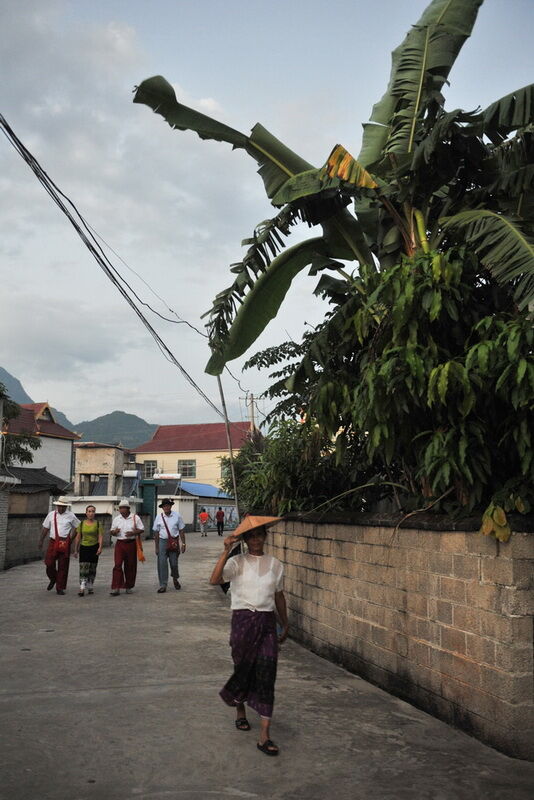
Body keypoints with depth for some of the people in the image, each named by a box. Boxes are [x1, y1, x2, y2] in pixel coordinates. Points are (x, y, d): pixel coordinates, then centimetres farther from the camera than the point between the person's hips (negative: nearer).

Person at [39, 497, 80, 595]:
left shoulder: (70, 516, 4)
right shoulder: (51, 515, 8)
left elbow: (78, 526, 13)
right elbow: (45, 528, 13)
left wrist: (72, 535, 1)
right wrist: (41, 540, 12)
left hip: (65, 544, -1)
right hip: (53, 542, 1)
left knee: (63, 566, 2)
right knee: (49, 563, -6)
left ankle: (60, 588, 12)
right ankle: (53, 579, 25)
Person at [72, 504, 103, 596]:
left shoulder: (98, 524, 1)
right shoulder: (82, 523, 5)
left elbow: (100, 536, -6)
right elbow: (78, 537, 8)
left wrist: (100, 547, -20)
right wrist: (75, 550, 7)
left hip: (94, 547, 0)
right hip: (84, 547, 0)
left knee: (92, 569, 7)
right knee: (83, 567, -12)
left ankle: (90, 587, 21)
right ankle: (82, 588, -15)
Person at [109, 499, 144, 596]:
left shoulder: (135, 517, 0)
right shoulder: (116, 519, 7)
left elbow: (141, 529, 2)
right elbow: (112, 531, 13)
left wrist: (133, 533, -16)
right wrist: (115, 532, -12)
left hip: (131, 543, -1)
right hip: (120, 543, 1)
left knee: (130, 566, 6)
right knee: (117, 565, -10)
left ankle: (129, 587, 20)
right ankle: (116, 588, -10)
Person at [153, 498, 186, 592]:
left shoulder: (177, 516, 0)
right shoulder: (159, 517, 2)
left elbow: (181, 531, 4)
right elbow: (156, 533, 6)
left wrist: (183, 544, 0)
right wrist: (156, 547, 4)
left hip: (174, 542, 0)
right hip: (163, 541, 0)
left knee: (174, 563, 5)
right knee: (162, 563, -5)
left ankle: (175, 579, 35)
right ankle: (163, 585, 3)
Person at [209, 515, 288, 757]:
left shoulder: (275, 564, 7)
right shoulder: (237, 562, -4)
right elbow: (215, 580, -21)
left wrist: (285, 623, 23)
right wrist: (226, 551, -27)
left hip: (267, 621, 2)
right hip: (243, 619, -2)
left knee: (266, 674, -4)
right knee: (243, 668, 9)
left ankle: (264, 736, 0)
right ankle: (240, 710, 42)